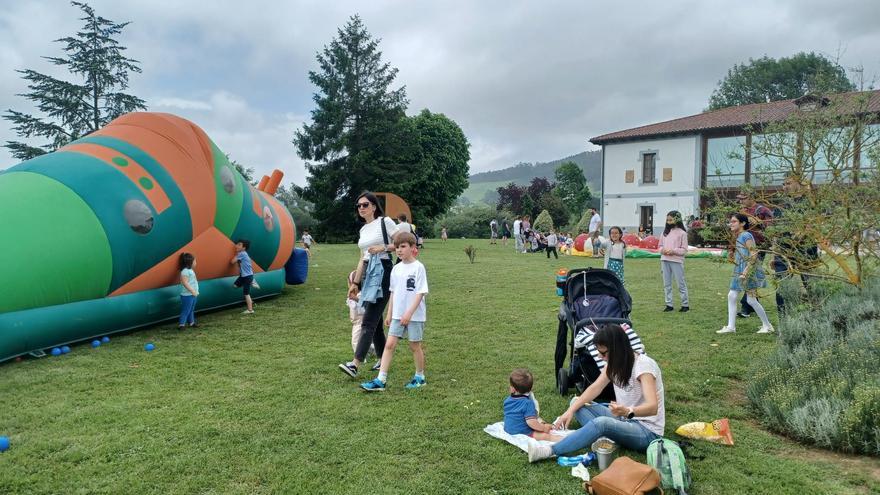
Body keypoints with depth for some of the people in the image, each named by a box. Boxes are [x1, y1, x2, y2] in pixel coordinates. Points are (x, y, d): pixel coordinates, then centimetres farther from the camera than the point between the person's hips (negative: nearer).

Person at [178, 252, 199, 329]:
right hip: (187, 295, -10)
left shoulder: (190, 270, 13)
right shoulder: (185, 271, -19)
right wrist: (193, 291, -24)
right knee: (186, 310, -4)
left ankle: (191, 322, 28)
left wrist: (195, 291, 19)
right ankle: (181, 324, 2)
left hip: (192, 294, 10)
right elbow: (185, 283, -24)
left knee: (191, 309, 18)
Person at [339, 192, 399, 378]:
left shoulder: (385, 222, -2)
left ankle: (355, 365, -19)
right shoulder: (362, 230, 18)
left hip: (382, 271, -8)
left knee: (368, 321, -13)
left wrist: (383, 247, -16)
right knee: (375, 320, 11)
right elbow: (362, 259, 18)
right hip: (368, 273, 8)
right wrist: (355, 282, 14)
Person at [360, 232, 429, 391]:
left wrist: (409, 313, -20)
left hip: (415, 316, -5)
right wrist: (389, 314, 13)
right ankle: (380, 380, 1)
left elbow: (421, 292, -15)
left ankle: (420, 377, 25)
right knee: (390, 344, 0)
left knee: (415, 346, 7)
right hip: (397, 315, 5)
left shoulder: (418, 267, -11)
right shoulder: (396, 268, 7)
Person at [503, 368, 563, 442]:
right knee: (546, 435, -15)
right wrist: (543, 428, -12)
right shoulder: (528, 403, -23)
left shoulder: (507, 400, -1)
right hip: (522, 434, -8)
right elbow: (531, 422, -28)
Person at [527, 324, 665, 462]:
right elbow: (595, 387, -3)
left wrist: (627, 412, -52)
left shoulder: (643, 365, -22)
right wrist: (571, 410, -16)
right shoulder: (614, 362, 2)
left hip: (647, 432, -8)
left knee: (602, 422, -36)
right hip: (624, 420, 8)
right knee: (577, 402, -3)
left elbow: (652, 407, -32)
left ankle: (550, 451, -31)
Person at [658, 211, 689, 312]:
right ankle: (669, 304, 14)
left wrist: (673, 251, -18)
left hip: (677, 261, -5)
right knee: (666, 284, 8)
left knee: (681, 283, 2)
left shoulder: (682, 233, -4)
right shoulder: (665, 232, 11)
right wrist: (662, 250, -6)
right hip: (665, 260, 5)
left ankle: (685, 304, 11)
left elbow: (684, 250, -5)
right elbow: (660, 245, 16)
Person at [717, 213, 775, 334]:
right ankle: (731, 326, 7)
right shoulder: (738, 237, 14)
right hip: (739, 271, 9)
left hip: (750, 271, -9)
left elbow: (754, 254, -19)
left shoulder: (746, 235, -13)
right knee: (731, 296, 4)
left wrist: (746, 272, -23)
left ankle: (767, 326, 11)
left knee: (751, 300, -5)